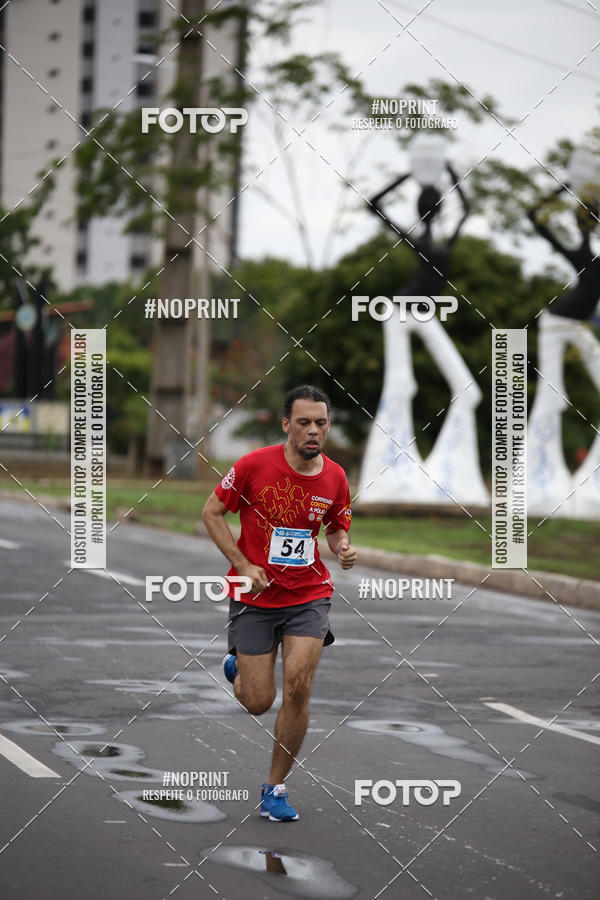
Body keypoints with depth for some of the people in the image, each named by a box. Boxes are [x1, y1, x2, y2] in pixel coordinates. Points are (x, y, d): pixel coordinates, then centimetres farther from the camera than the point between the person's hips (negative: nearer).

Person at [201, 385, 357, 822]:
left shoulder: (335, 477, -3)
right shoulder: (254, 465, -13)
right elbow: (212, 512, -3)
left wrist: (344, 548, -10)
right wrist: (244, 565, -11)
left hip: (309, 593, 2)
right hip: (255, 596, -2)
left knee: (298, 686, -16)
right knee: (259, 703, -2)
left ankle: (276, 787, 2)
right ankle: (238, 669, 37)